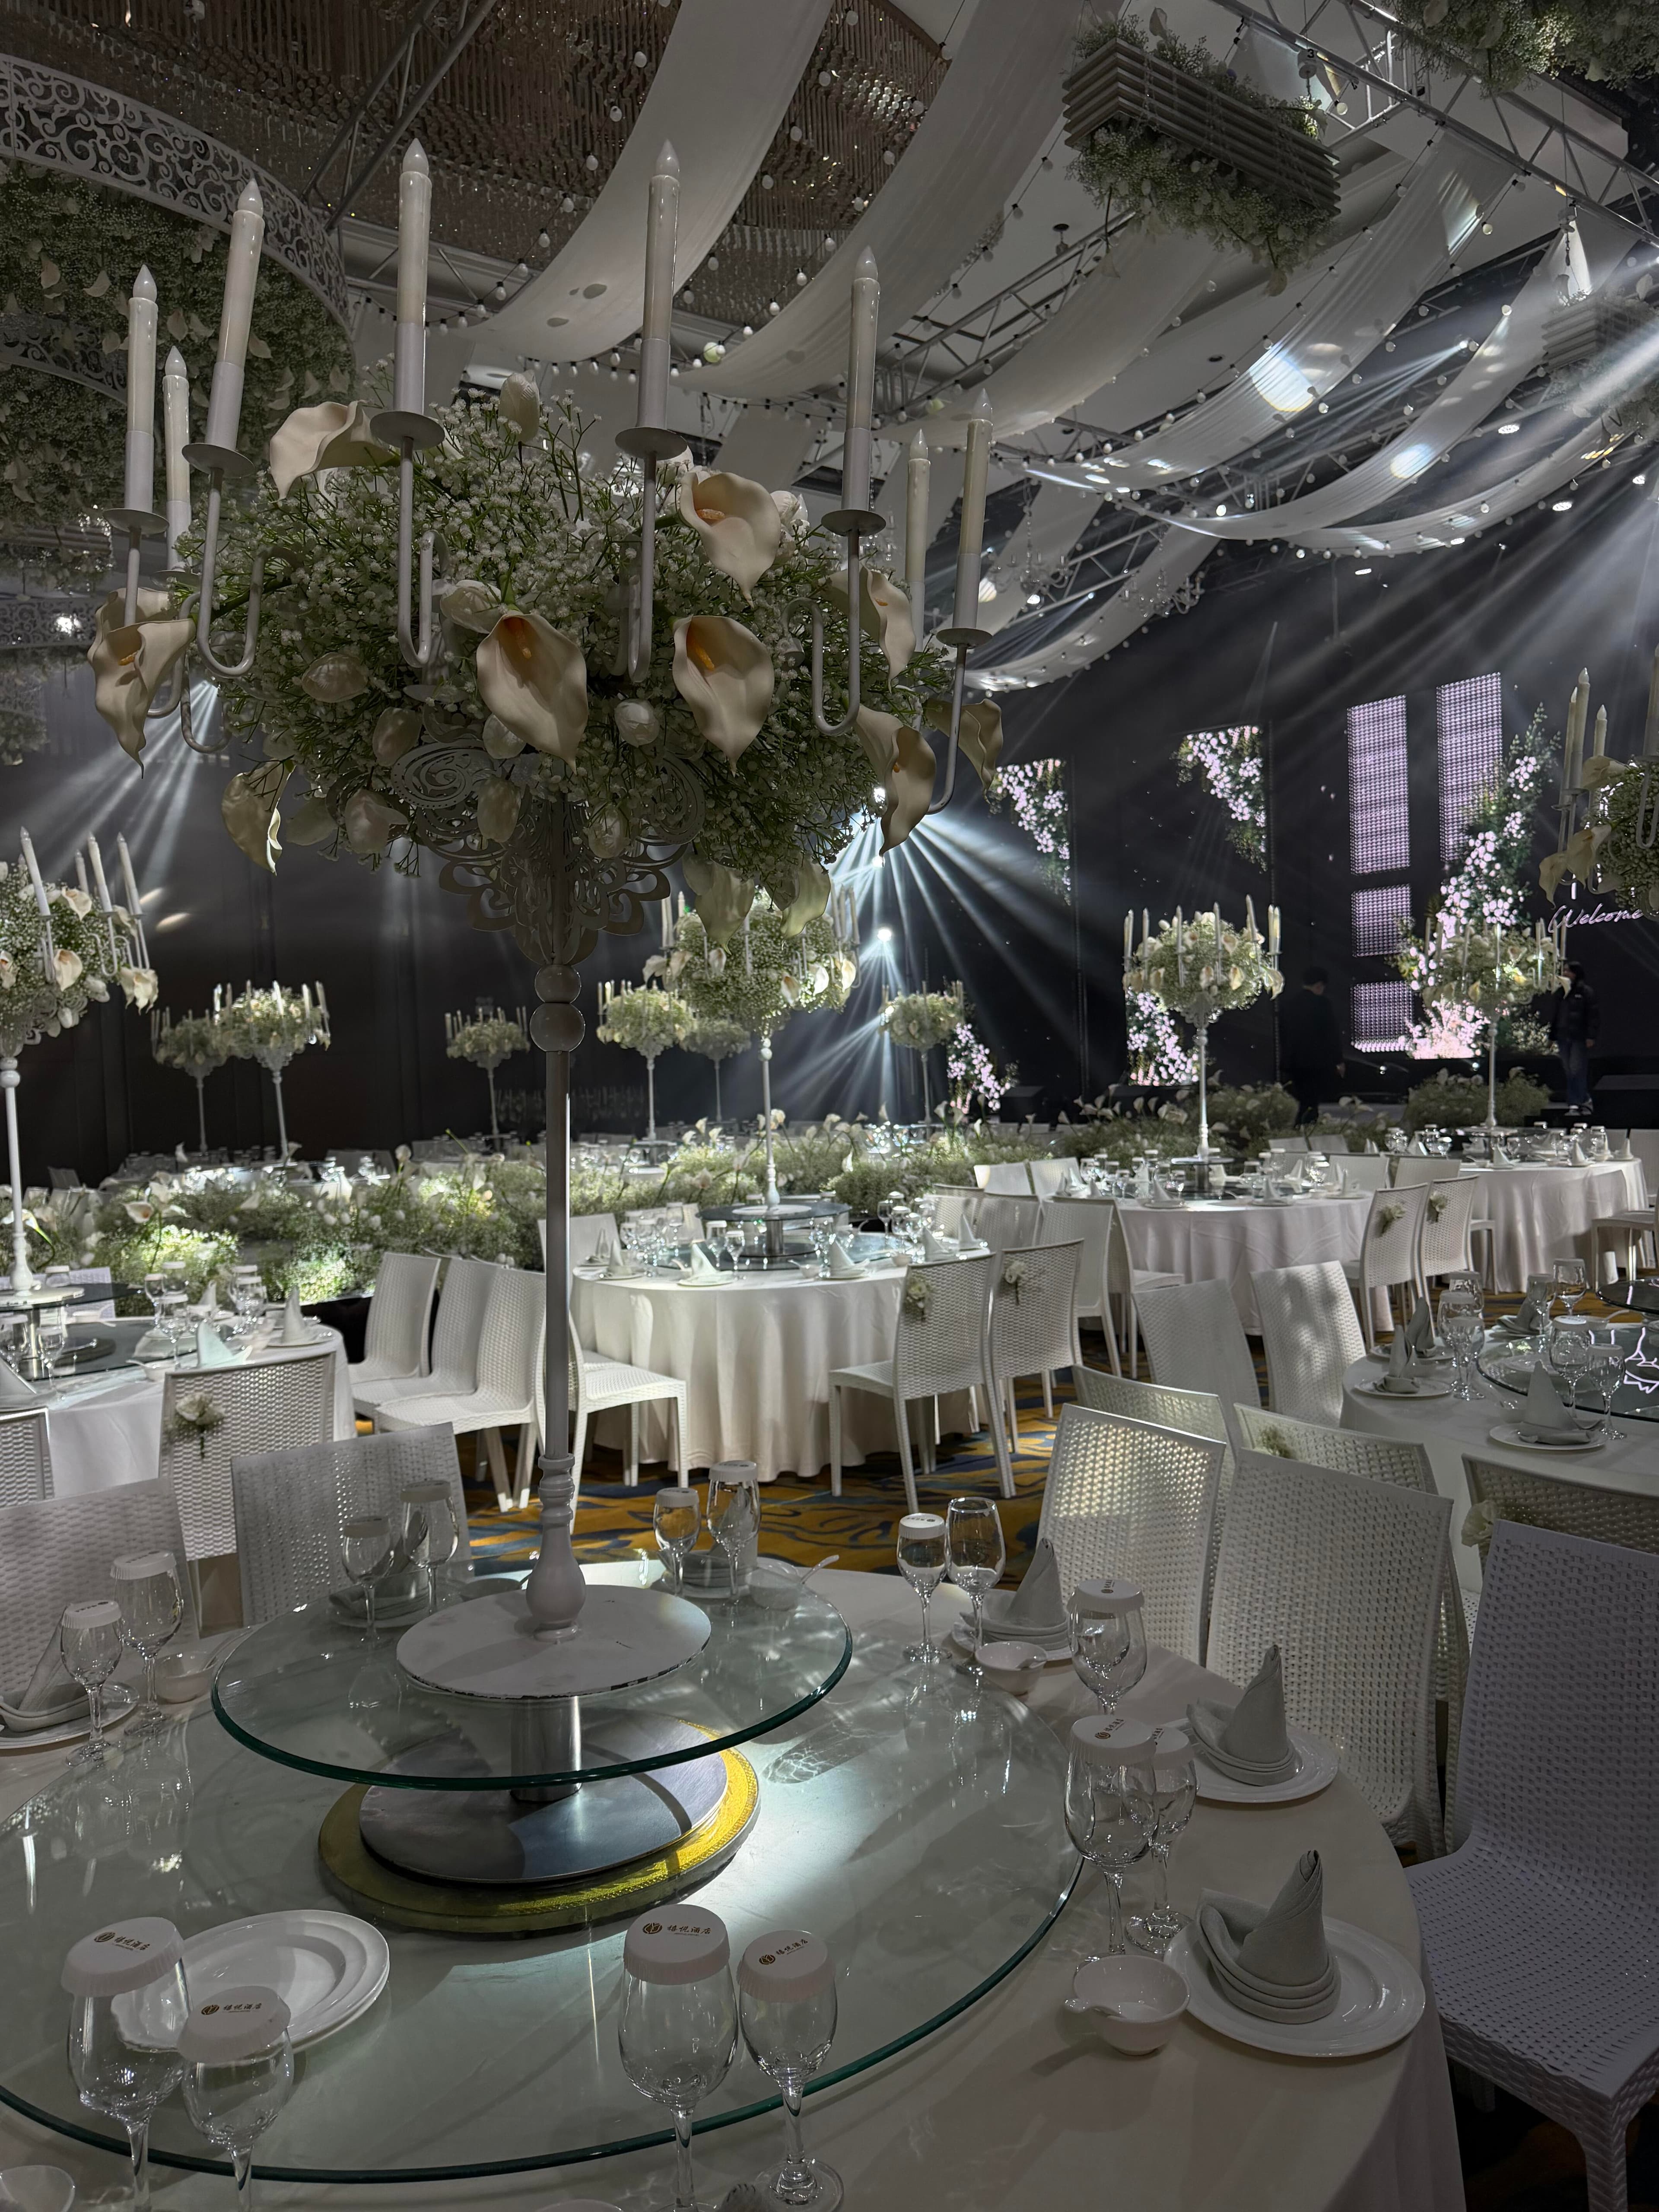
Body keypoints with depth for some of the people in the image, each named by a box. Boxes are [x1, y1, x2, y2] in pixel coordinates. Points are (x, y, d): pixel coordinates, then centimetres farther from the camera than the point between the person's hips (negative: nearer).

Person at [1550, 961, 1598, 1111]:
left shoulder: (1586, 992, -6)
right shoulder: (1561, 992, 14)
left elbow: (1593, 1015, -9)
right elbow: (1555, 1014, 19)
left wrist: (1590, 1037, -14)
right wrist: (1553, 1035, 15)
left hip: (1579, 1038, -7)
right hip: (1563, 1037, 7)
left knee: (1577, 1069, -6)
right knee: (1568, 1070, 8)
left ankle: (1575, 1101, 0)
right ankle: (1584, 1098, 19)